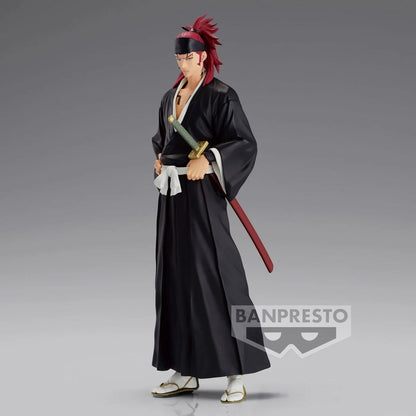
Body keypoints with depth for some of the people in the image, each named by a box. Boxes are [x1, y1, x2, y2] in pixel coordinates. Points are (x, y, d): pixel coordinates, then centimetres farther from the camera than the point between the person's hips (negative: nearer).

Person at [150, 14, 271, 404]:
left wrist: (207, 160, -25)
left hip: (202, 196, -7)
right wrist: (159, 159, 10)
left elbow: (246, 144, -13)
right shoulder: (170, 97, 15)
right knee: (176, 279, 8)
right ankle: (186, 372, 15)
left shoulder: (220, 96, -7)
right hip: (172, 196, 8)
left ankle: (237, 374, -2)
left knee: (214, 277, -9)